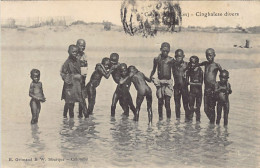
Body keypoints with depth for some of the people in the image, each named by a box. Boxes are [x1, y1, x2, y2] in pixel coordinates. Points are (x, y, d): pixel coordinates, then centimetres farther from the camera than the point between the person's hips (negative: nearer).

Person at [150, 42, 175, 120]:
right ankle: (160, 117, 18)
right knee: (160, 101, 6)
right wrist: (151, 77, 5)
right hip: (159, 82, 2)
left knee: (167, 101, -8)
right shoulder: (156, 59, 7)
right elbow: (153, 70, 18)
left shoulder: (171, 60, 2)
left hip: (168, 82, -2)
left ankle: (168, 118, 0)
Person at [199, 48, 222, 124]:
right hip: (206, 88, 5)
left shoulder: (216, 65, -4)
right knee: (206, 109, 7)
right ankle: (211, 121, 27)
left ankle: (212, 123, 11)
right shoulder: (206, 63, 12)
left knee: (211, 108, -1)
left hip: (213, 89, -5)